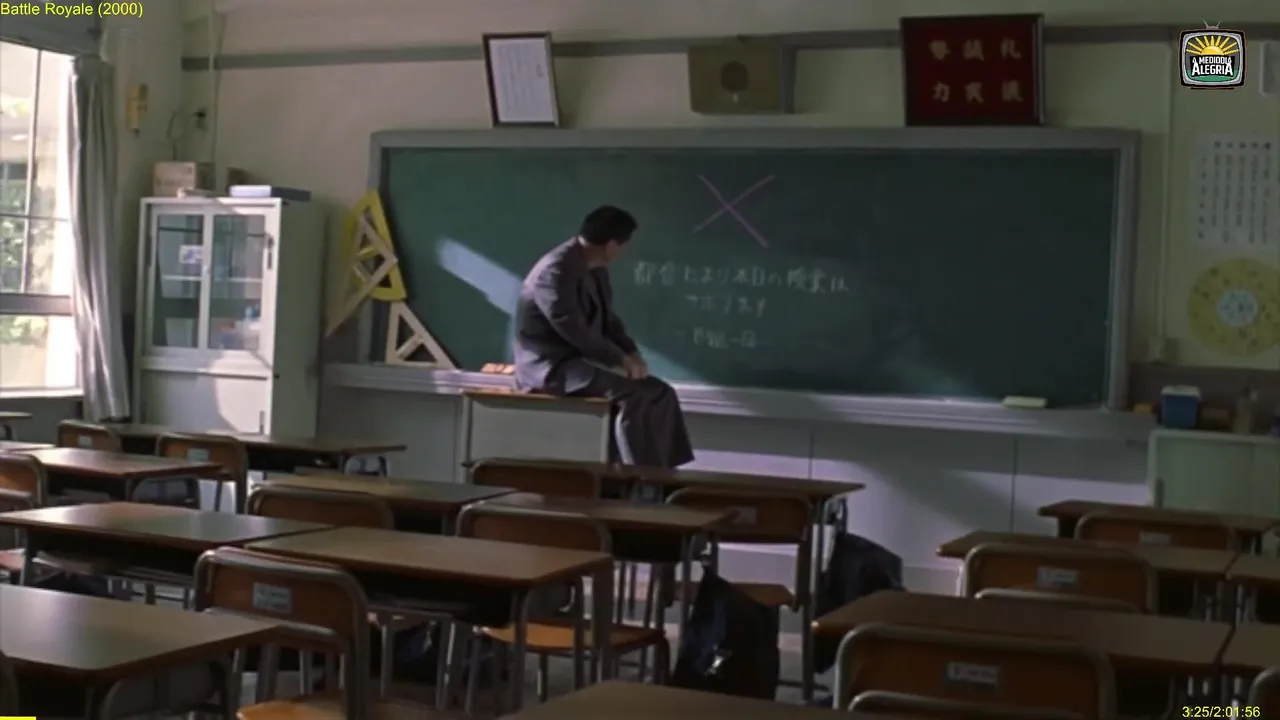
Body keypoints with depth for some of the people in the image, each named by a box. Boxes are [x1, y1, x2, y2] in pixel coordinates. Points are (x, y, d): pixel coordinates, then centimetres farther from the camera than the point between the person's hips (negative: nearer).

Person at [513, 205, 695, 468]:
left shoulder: (596, 270, 9)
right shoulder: (556, 271, -22)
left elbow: (607, 319, 16)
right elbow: (576, 331, -25)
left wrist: (631, 353, -2)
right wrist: (621, 359, -18)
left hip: (582, 359, 10)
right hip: (549, 366, -10)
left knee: (660, 393, -2)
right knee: (632, 394, -26)